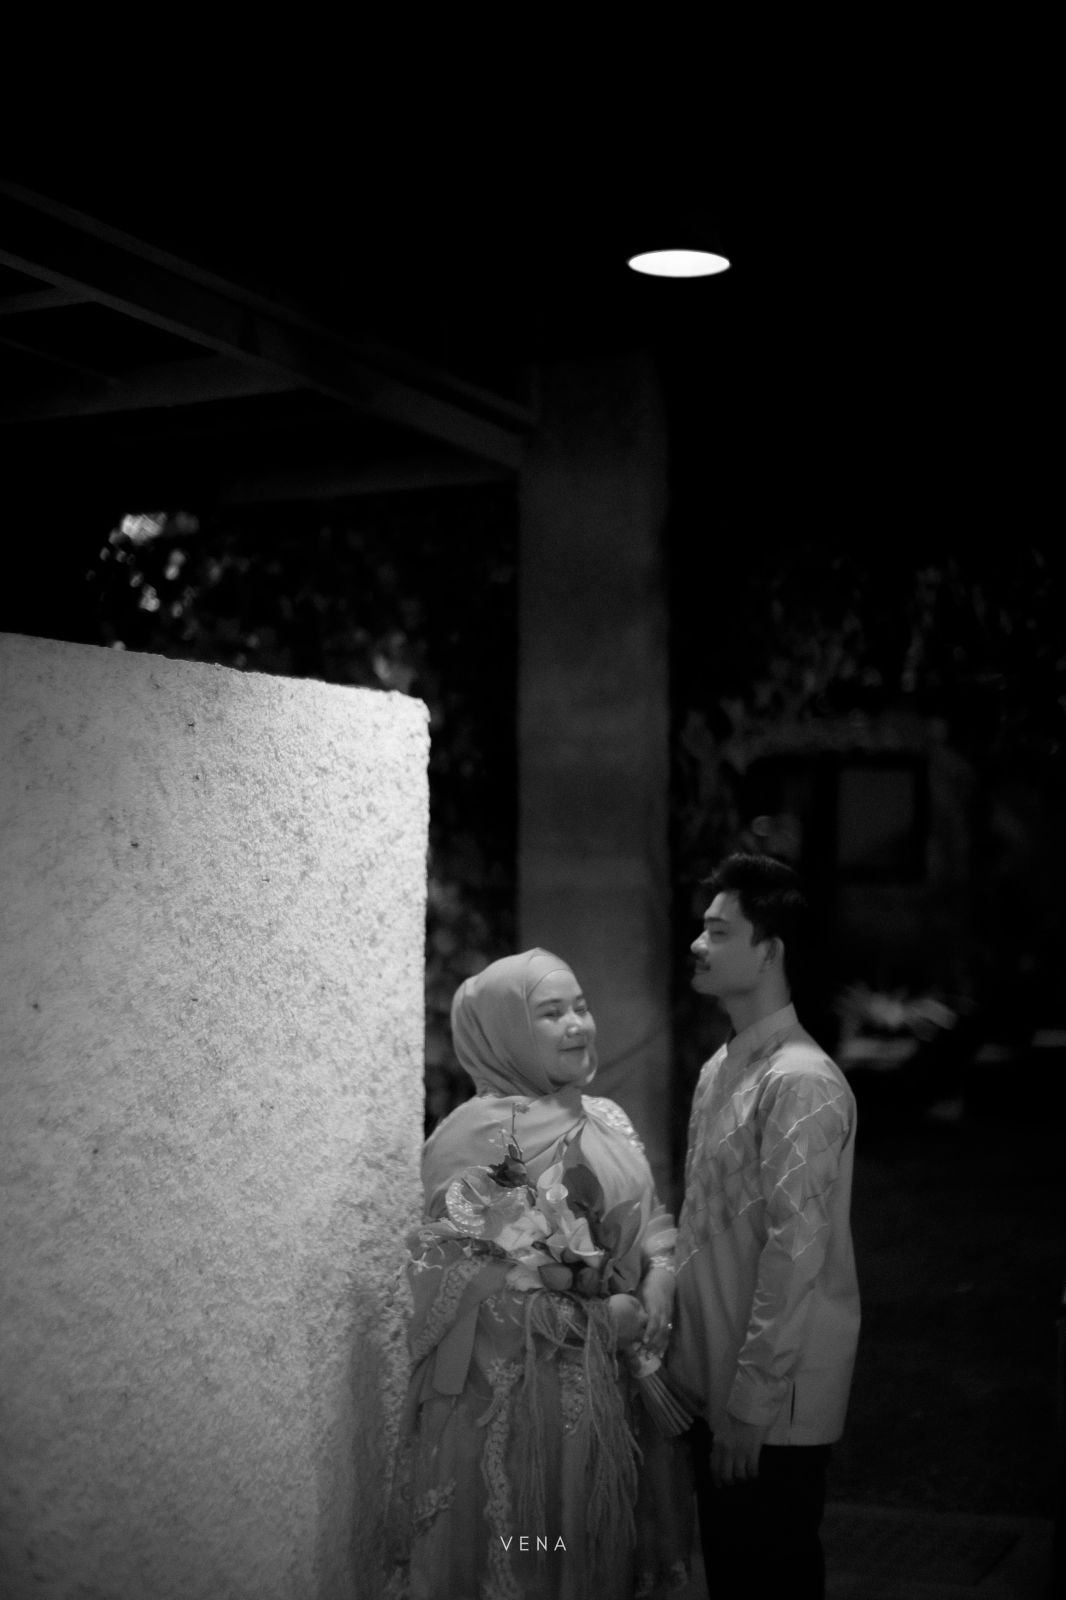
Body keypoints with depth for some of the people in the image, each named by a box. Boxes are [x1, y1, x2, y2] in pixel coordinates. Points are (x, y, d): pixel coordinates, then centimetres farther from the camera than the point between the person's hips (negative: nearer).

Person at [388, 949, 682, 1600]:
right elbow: (454, 1278, -19)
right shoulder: (480, 1135, -15)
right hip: (508, 1387, -7)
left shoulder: (607, 1119, 8)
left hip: (598, 1383, 7)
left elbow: (647, 1219, 17)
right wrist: (593, 1318, -15)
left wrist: (660, 1272, -7)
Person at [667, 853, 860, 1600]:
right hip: (714, 1386, 8)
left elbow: (795, 1254, -22)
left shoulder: (801, 1083, -19)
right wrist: (695, 1372, 13)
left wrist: (752, 1403, -20)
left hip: (770, 1407, -8)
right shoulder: (721, 1068, 9)